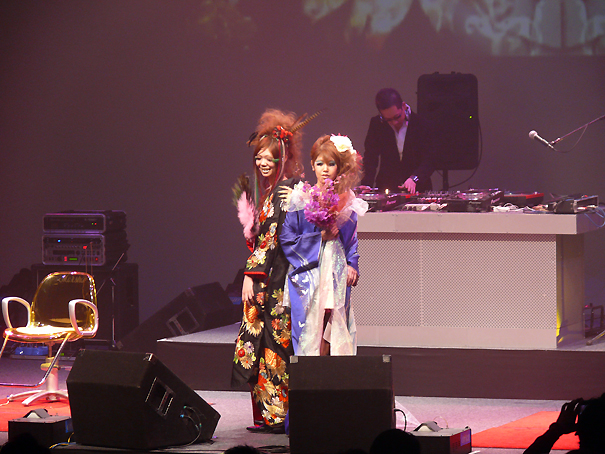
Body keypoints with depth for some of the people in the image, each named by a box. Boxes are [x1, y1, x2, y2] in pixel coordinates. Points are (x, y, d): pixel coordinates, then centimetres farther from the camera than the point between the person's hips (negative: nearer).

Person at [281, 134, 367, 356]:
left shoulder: (347, 200, 9)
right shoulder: (301, 198, -2)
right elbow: (287, 237, -3)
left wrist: (352, 265, 3)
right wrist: (319, 237, -10)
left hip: (337, 271, 3)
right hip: (309, 271, -3)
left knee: (335, 328, 1)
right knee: (311, 327, -7)